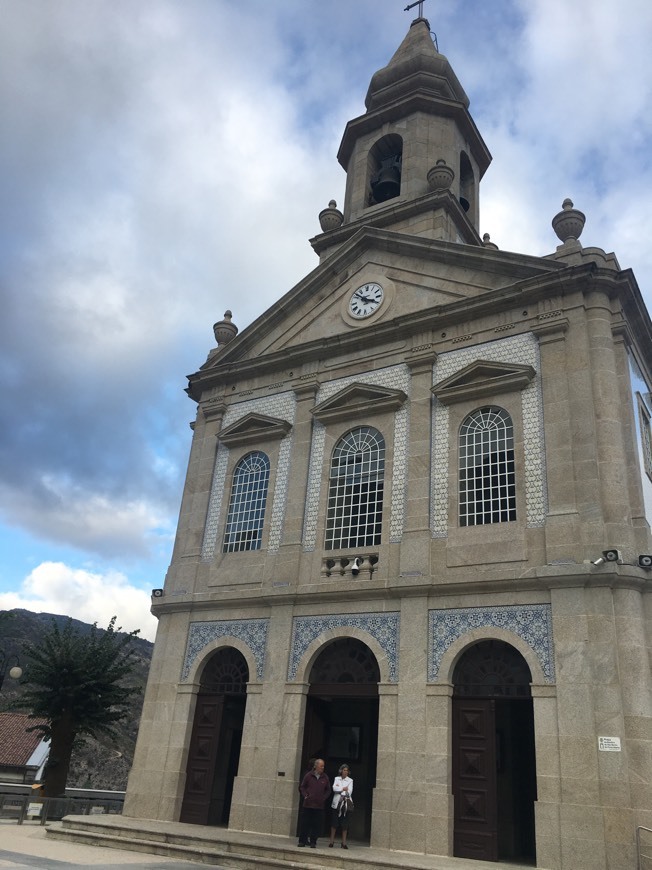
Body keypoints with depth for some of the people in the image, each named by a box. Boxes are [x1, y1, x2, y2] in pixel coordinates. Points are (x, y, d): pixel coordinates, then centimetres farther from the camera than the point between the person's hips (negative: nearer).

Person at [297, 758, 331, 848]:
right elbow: (302, 787, 7)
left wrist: (324, 798, -1)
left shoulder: (325, 778, 5)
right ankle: (302, 841, 13)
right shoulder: (309, 775, 0)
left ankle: (313, 842, 11)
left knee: (317, 825, 1)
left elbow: (328, 790, 12)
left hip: (319, 806, 1)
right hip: (308, 804, -1)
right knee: (305, 824, 2)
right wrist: (305, 795, -6)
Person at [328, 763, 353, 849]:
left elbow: (349, 792, -6)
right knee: (334, 823, 2)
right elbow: (334, 788, -5)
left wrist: (339, 788, -9)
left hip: (345, 803, -1)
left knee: (345, 824, -2)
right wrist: (343, 789, -10)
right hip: (336, 803, 1)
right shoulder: (336, 779, 11)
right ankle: (332, 841, 10)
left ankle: (344, 842, 4)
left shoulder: (350, 780, 7)